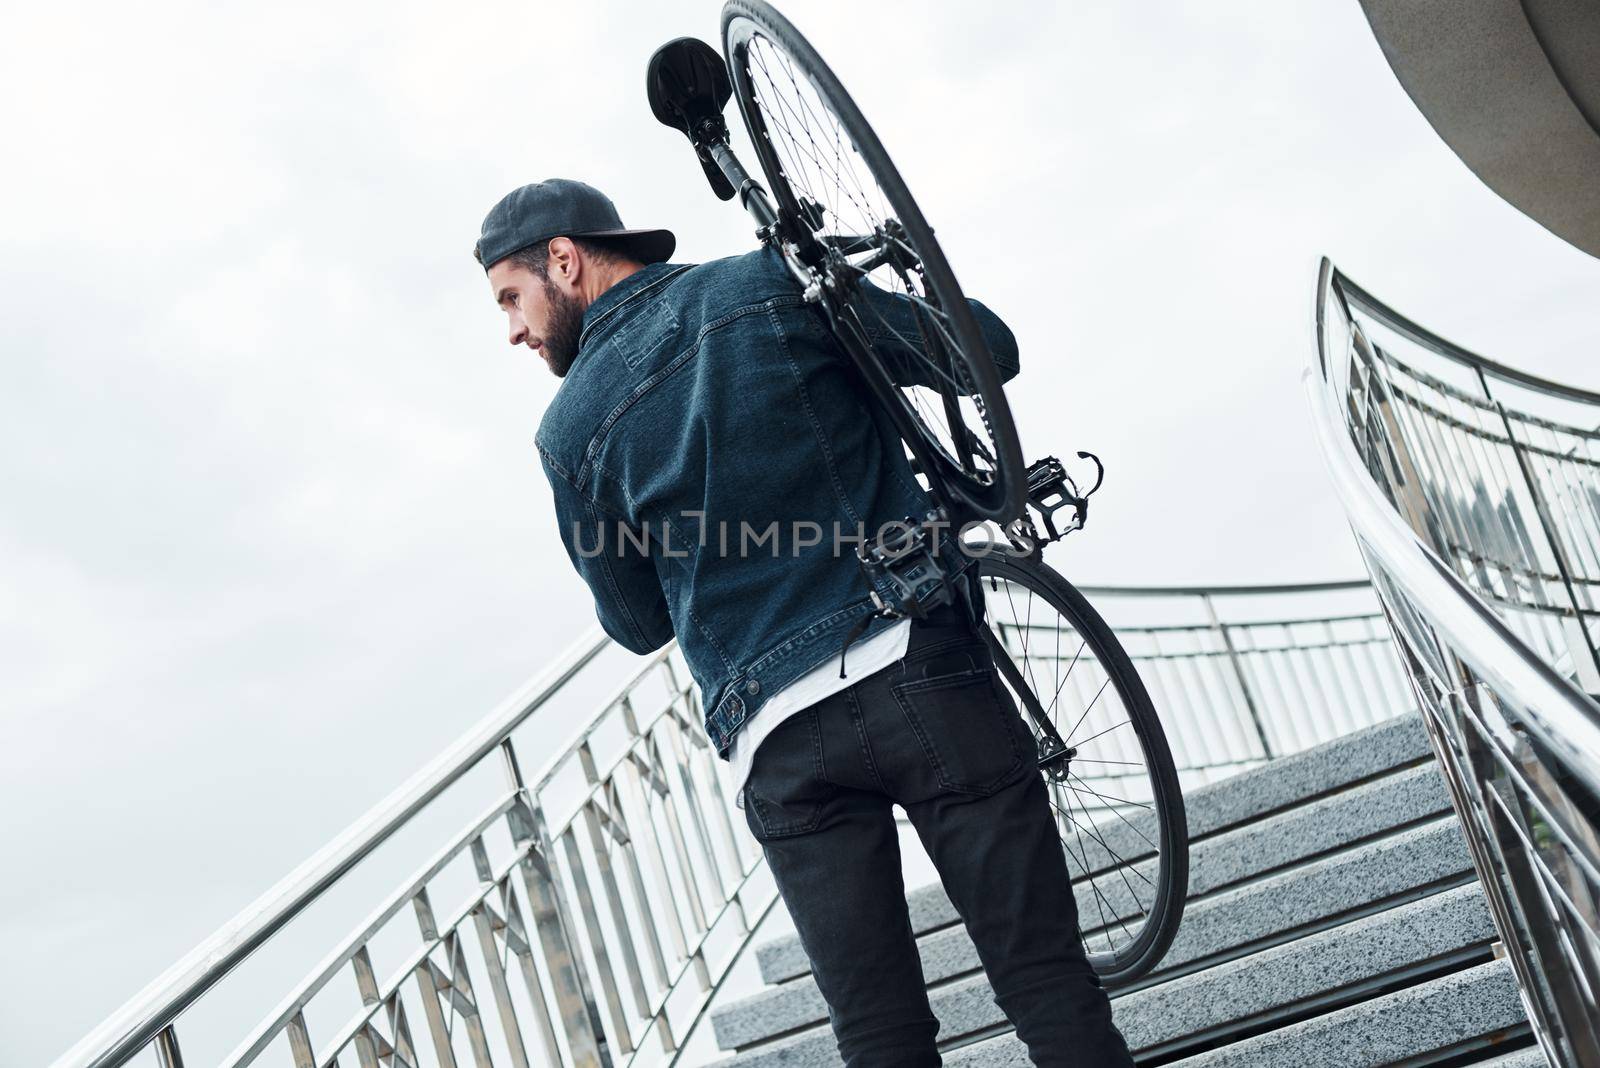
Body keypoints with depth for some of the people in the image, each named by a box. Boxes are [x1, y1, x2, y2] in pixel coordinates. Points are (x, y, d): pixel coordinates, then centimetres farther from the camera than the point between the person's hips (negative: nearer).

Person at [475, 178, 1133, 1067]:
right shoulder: (772, 284, 3)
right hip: (920, 663, -1)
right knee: (1049, 982, 5)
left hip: (781, 743, 1)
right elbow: (989, 352, 7)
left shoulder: (570, 431, 5)